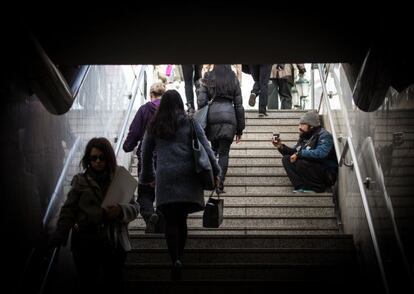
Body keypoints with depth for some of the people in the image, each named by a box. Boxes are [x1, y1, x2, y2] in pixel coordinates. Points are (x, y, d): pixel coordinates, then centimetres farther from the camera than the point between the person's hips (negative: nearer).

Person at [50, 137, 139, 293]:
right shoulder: (80, 181, 3)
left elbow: (134, 208, 5)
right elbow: (68, 211, -1)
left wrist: (121, 210, -17)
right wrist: (57, 239, -10)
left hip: (115, 244, 1)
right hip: (86, 246, -1)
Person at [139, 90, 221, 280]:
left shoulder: (154, 126, 11)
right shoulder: (189, 123, 6)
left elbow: (146, 153, 18)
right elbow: (205, 147, 2)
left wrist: (147, 177, 31)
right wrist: (214, 171, 9)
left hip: (165, 177, 0)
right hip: (187, 176, 0)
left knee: (170, 221, -1)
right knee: (181, 219, 10)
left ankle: (175, 260, -15)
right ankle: (180, 256, 11)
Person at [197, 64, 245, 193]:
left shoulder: (208, 78, 5)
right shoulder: (233, 79, 8)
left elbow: (201, 101, -3)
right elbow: (239, 105, 9)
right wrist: (240, 129, 14)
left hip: (212, 115, 1)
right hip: (229, 116, 0)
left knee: (214, 148, 20)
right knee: (224, 152, 3)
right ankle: (220, 183, -3)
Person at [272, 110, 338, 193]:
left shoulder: (324, 135, -13)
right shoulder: (305, 137, 11)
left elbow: (321, 153, -31)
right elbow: (294, 152, 16)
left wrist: (299, 154, -25)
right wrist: (281, 146, -1)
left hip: (326, 173, -8)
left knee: (300, 163, -30)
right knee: (286, 159, -5)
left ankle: (317, 187, -13)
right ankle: (301, 187, -19)